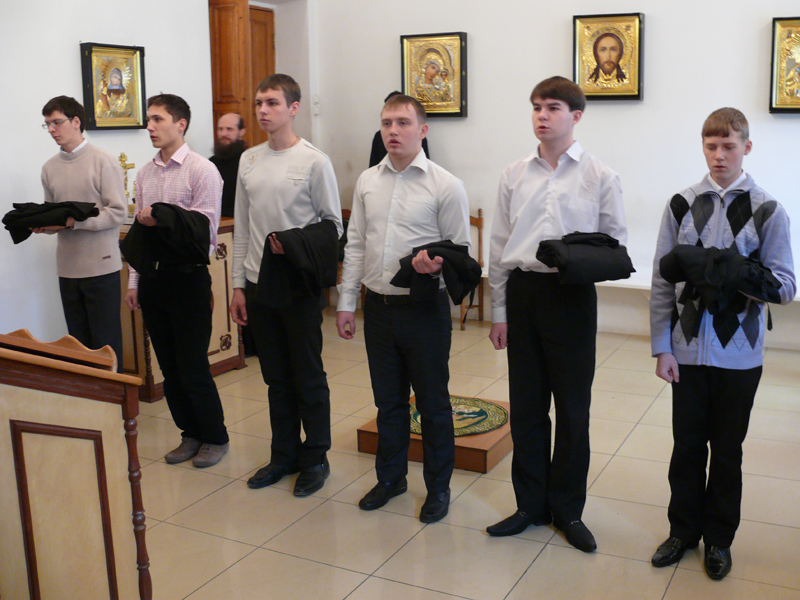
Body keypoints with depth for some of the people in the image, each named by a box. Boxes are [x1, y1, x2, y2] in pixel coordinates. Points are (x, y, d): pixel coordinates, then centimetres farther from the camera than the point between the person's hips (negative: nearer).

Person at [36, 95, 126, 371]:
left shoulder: (104, 162, -6)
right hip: (68, 267, 6)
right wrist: (44, 225, -6)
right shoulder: (49, 168, 13)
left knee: (106, 344, 0)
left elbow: (117, 213, -11)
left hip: (101, 266, -5)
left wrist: (73, 222, -20)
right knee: (78, 343, 11)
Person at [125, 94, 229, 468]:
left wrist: (163, 221, -20)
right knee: (169, 367, 12)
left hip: (187, 275, -6)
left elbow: (206, 228, -12)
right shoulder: (145, 174, 12)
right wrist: (134, 282, 12)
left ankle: (215, 437, 17)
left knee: (193, 368, -2)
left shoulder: (202, 170, -7)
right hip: (152, 276, 6)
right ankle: (190, 434, 27)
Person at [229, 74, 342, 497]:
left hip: (299, 284, -5)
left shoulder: (314, 162, -7)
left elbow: (333, 224, -3)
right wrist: (238, 285, 9)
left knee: (308, 377, 4)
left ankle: (315, 458, 19)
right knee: (276, 377, 14)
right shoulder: (248, 161, 9)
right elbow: (242, 228, 11)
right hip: (259, 283, 5)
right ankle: (284, 455, 28)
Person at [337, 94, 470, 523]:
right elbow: (355, 246, 11)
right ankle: (390, 477, 35)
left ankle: (438, 487, 25)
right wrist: (346, 302, 9)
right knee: (388, 400, 17)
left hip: (425, 309, -4)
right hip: (378, 306, 4)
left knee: (433, 403, 8)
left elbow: (460, 250, -4)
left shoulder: (445, 186, -7)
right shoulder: (367, 182, 7)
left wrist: (437, 262, -26)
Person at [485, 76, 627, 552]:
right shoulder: (515, 175, 7)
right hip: (523, 293, 3)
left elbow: (616, 241, 2)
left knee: (572, 407, 6)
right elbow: (500, 246, 9)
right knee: (525, 404, 10)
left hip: (572, 296, -3)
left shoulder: (600, 177, -1)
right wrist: (499, 311, 7)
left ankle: (568, 508, 23)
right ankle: (531, 503, 26)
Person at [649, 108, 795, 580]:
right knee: (687, 446, 11)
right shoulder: (683, 205, 2)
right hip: (688, 349, 1)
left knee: (728, 450, 12)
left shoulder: (767, 212, -3)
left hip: (739, 354, -1)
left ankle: (719, 539, 29)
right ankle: (684, 530, 30)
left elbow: (785, 284, -5)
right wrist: (662, 347, -2)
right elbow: (662, 281, 1)